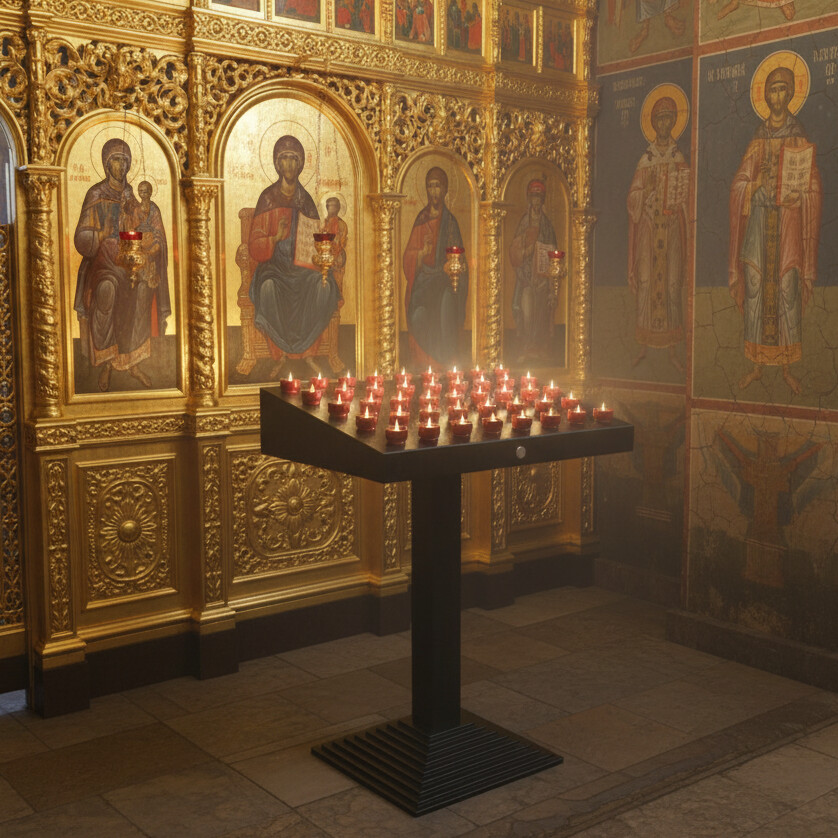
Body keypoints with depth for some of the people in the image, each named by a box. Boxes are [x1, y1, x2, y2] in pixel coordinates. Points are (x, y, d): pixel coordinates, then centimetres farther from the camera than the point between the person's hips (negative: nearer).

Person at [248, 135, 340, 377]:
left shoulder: (305, 200, 9)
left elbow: (315, 243, 10)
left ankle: (308, 352, -14)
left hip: (301, 266, 2)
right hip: (274, 264, -2)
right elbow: (254, 246, -4)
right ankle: (278, 356, -20)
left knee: (323, 285, -29)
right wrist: (276, 237, -23)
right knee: (268, 287, -36)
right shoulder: (268, 198, 1)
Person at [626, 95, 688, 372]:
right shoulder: (646, 158, 8)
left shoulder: (679, 157, 7)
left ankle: (671, 350, 5)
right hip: (648, 227, 0)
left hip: (671, 227, 0)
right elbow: (633, 197, 2)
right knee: (646, 283, -1)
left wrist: (681, 182, -13)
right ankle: (644, 346, 8)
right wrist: (647, 188, -14)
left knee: (671, 284, -1)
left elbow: (686, 196, 5)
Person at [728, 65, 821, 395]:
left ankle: (787, 368, 5)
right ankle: (757, 365, 10)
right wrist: (758, 191, -11)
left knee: (787, 294, -3)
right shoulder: (758, 139, 12)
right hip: (759, 222, 2)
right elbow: (740, 183, 7)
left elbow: (813, 185, 0)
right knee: (756, 291, 1)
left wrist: (798, 196, -17)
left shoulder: (800, 138, 4)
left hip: (788, 224, -2)